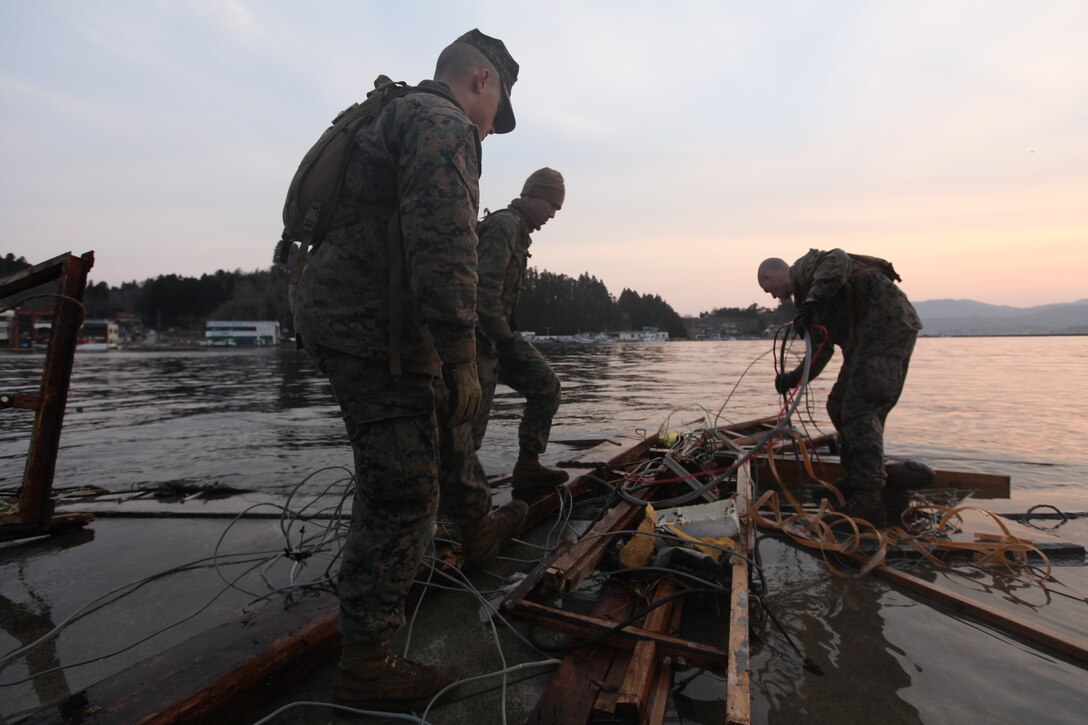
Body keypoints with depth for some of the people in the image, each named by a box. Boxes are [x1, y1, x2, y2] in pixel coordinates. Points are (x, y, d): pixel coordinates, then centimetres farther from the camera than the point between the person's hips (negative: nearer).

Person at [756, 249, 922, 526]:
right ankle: (854, 484, 24)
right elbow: (822, 349, 25)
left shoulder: (807, 265, -1)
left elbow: (838, 261, -26)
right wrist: (794, 378, 21)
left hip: (887, 322, -10)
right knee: (840, 406, 14)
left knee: (860, 409, -16)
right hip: (869, 335, 10)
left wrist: (811, 301, -33)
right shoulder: (805, 294, 25)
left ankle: (868, 502, -16)